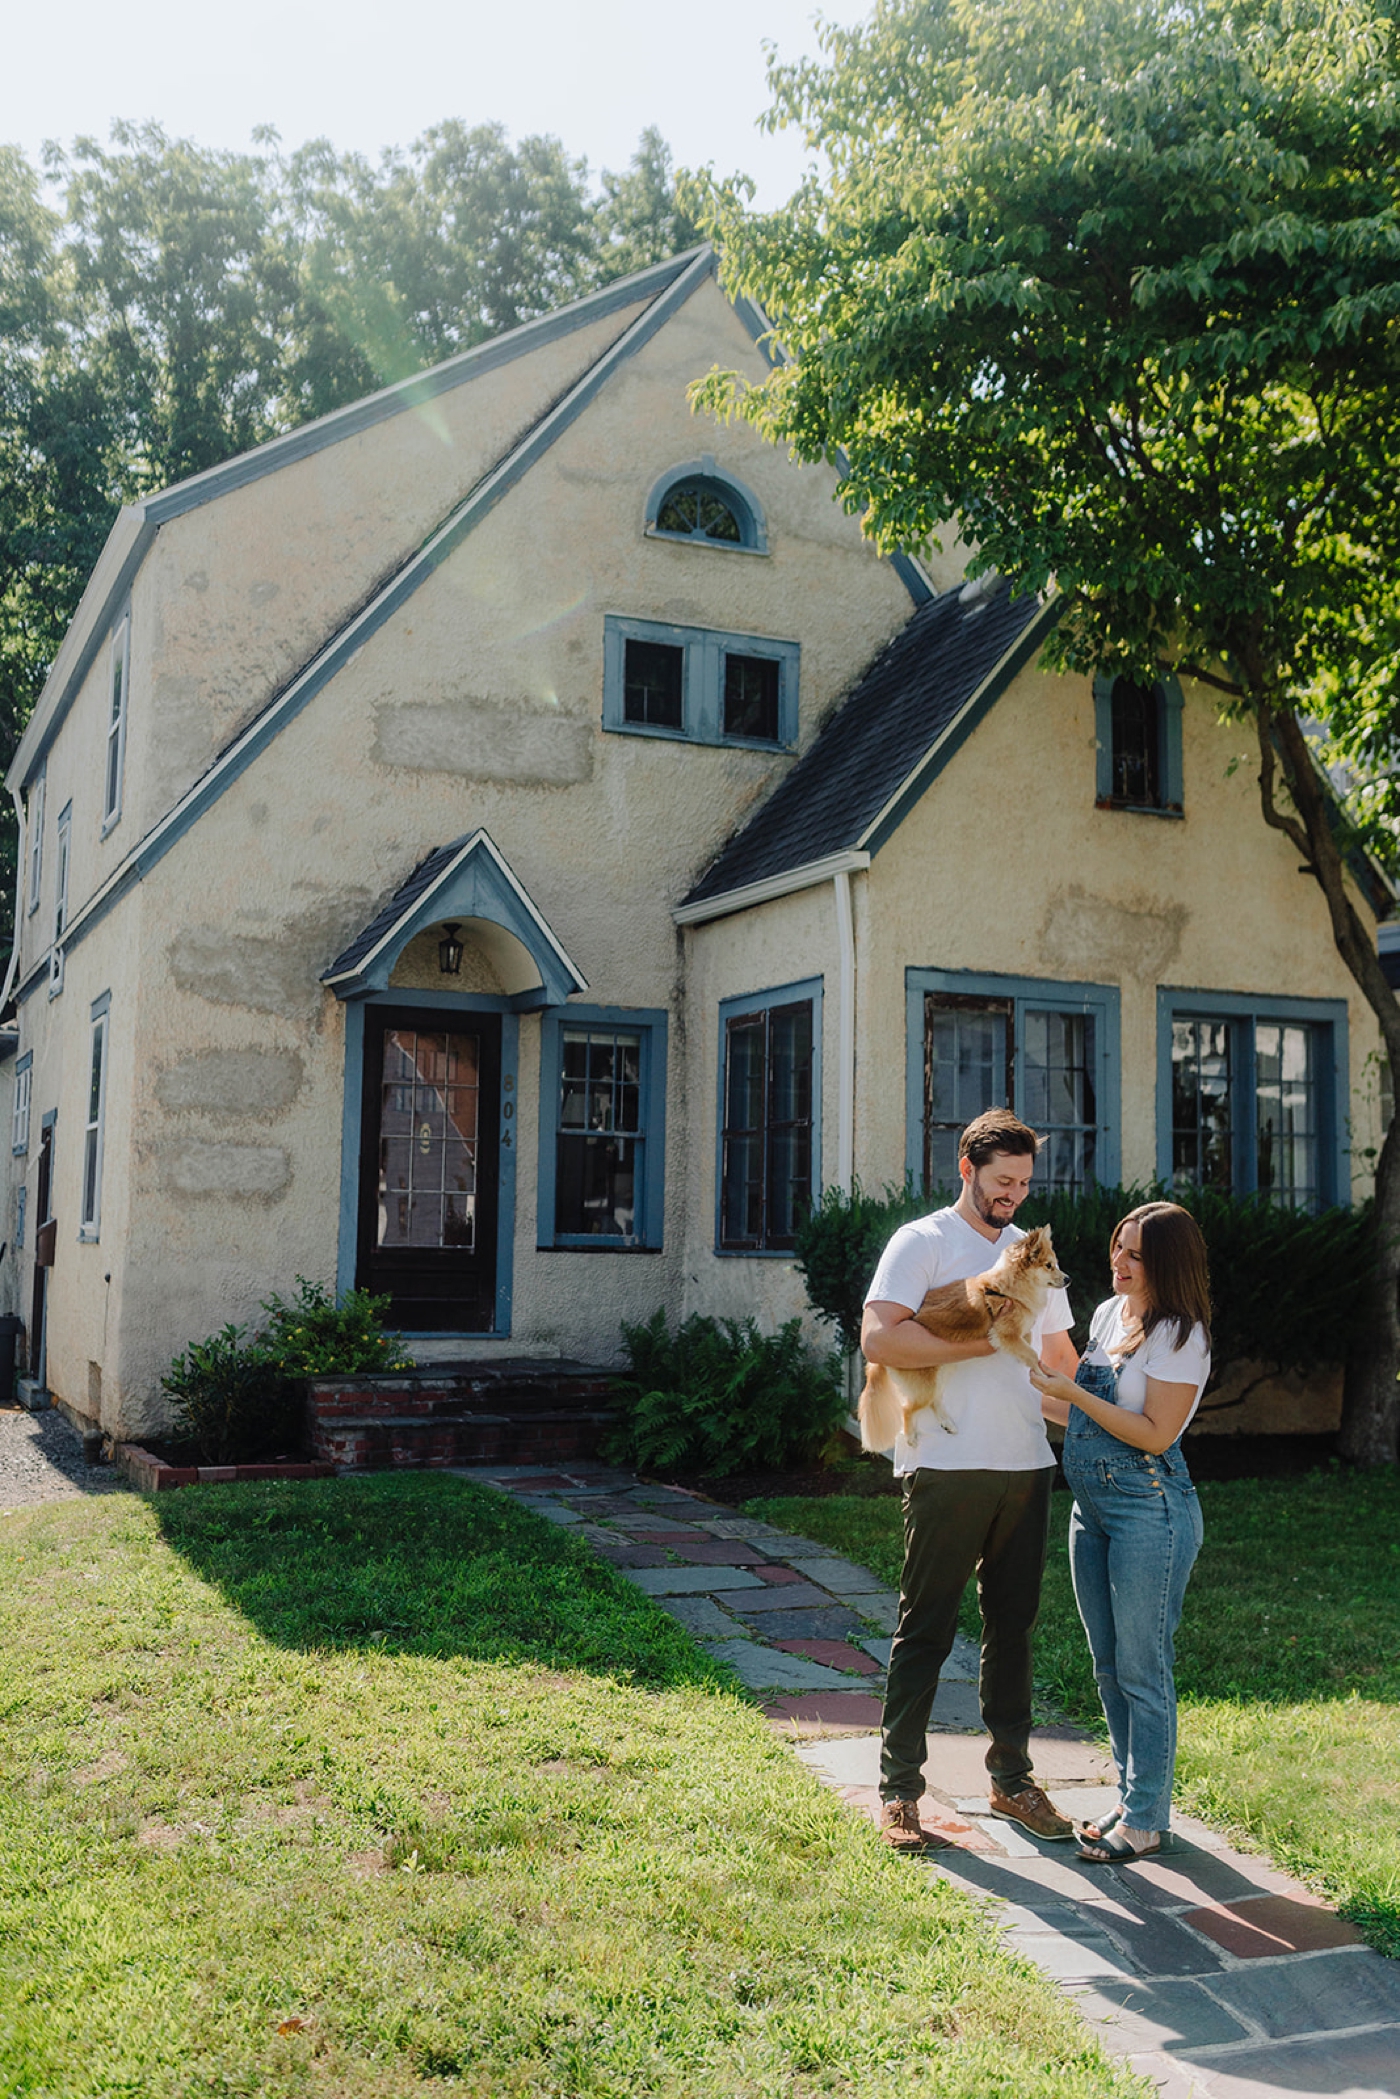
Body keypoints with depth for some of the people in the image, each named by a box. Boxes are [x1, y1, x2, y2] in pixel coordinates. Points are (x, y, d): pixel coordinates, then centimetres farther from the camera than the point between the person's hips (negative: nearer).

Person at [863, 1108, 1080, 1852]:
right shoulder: (921, 1243, -3)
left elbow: (1059, 1355, 26)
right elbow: (878, 1339, -17)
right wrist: (979, 1340, -18)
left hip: (1026, 1464, 6)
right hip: (947, 1466, -6)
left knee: (1013, 1624, 13)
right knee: (926, 1629, 0)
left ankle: (1011, 1778, 25)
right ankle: (898, 1791, 9)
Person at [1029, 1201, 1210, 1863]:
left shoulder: (1180, 1335, -13)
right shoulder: (1108, 1313, 10)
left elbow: (1154, 1434, -17)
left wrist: (1072, 1393, -17)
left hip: (1150, 1510, -8)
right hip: (1092, 1508, 8)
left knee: (1141, 1669, -1)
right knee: (1109, 1666, 15)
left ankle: (1147, 1820, 11)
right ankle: (1133, 1800, 27)